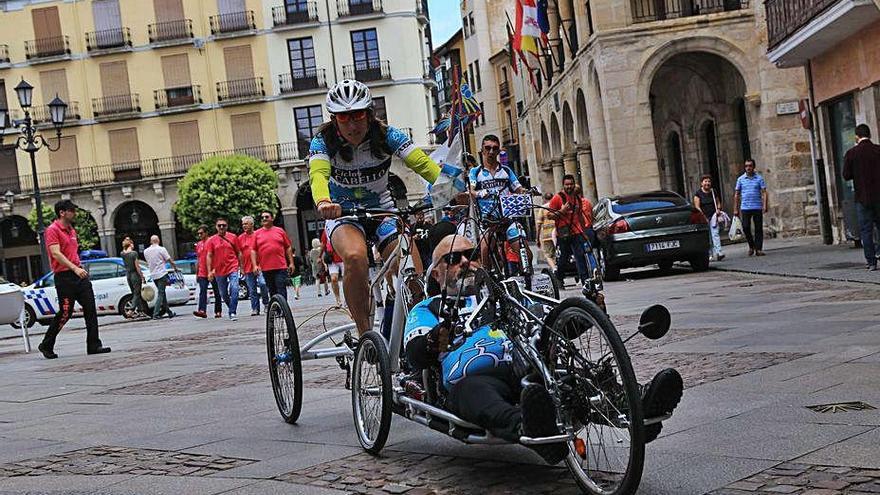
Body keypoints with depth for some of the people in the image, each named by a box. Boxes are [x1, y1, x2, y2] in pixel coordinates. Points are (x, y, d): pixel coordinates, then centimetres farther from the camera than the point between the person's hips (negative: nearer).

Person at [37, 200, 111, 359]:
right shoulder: (52, 230, -9)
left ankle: (94, 345, 1)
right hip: (64, 276, -8)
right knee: (65, 313, -3)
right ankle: (46, 346, 13)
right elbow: (56, 253, -20)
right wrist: (75, 268, -27)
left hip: (79, 274, 8)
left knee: (90, 309, -1)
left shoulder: (71, 230, 18)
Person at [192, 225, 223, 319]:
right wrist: (196, 273, 17)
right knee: (202, 292, -9)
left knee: (217, 292, 4)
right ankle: (202, 311, -20)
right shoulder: (198, 245, 14)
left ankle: (218, 311, 10)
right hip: (202, 273, 4)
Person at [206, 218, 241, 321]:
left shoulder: (232, 237, 3)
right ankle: (231, 309, 33)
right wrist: (210, 271, -4)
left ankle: (232, 313, -17)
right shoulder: (212, 240, 3)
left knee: (234, 289, -19)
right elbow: (209, 256, 2)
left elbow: (238, 253, 8)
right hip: (219, 271, 2)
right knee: (223, 294, 12)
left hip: (233, 268, -2)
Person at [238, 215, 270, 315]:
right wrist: (241, 268, 6)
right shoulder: (240, 238, 9)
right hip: (248, 268, 3)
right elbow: (239, 254, 11)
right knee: (252, 290, 5)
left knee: (262, 283, -18)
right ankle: (255, 309, 11)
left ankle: (266, 303, 3)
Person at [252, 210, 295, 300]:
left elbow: (288, 248, 10)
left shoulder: (280, 231, 8)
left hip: (281, 268, -2)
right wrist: (255, 265, -3)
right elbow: (253, 251, 7)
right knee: (272, 292, 8)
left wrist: (291, 263, 5)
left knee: (281, 291, -7)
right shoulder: (257, 234, 9)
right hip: (265, 269, 2)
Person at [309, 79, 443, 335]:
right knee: (355, 257, -35)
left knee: (413, 274, -19)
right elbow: (318, 174, -37)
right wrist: (323, 202, -61)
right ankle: (365, 334, -22)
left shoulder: (385, 135, -14)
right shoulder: (323, 141, -17)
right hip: (342, 213, -2)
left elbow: (422, 162, -27)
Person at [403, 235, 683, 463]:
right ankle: (527, 429, -69)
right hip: (477, 377, -4)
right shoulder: (428, 309, 25)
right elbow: (416, 356, 4)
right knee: (473, 391, -39)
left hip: (529, 367, 4)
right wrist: (440, 335, -20)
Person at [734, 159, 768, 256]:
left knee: (758, 229, 0)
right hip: (745, 208, 1)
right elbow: (737, 195, 11)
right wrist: (735, 209, 7)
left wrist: (765, 205, -13)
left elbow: (764, 193, -1)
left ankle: (758, 249, 6)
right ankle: (751, 246, 15)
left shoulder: (759, 178, 4)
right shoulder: (741, 179, 8)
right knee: (745, 227, -6)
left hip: (757, 207, -1)